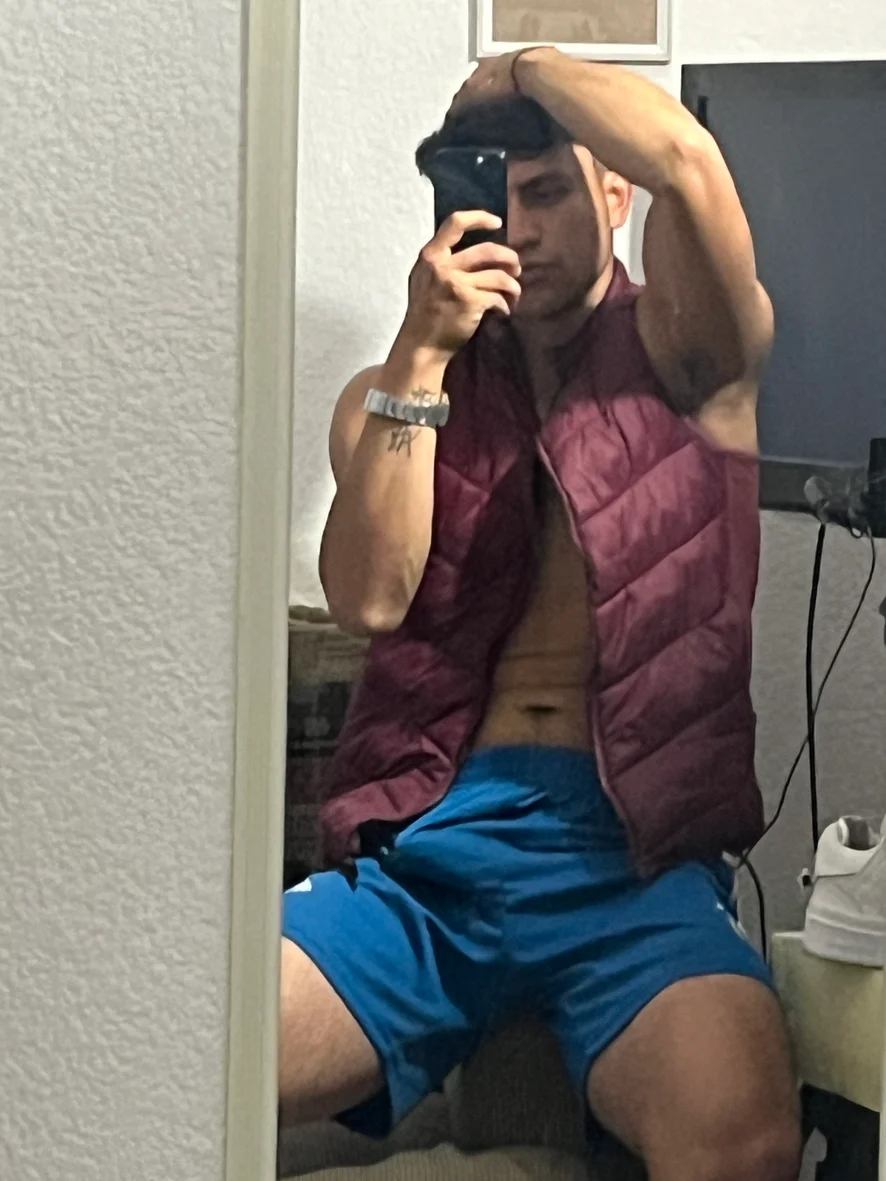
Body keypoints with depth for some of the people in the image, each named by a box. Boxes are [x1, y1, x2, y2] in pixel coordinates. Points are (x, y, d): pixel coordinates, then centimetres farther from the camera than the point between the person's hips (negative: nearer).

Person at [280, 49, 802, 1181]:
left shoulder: (680, 358, 11)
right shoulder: (394, 394, 21)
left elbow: (685, 159, -10)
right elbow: (367, 598, 3)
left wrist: (522, 68, 7)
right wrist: (424, 351, -1)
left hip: (632, 849, -2)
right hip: (420, 842, 3)